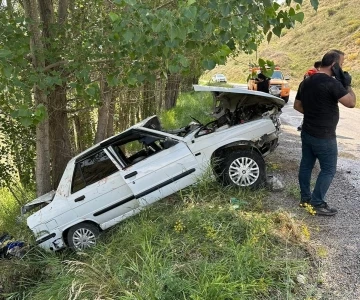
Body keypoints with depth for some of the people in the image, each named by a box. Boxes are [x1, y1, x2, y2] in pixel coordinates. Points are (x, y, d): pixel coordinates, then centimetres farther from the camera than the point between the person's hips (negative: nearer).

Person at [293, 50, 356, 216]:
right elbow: (351, 103, -17)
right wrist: (347, 84, -6)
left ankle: (305, 197, 27)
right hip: (324, 137, -8)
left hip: (307, 132, 8)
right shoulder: (331, 83, -21)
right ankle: (317, 203, 9)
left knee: (306, 165, 15)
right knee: (328, 170, 4)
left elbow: (297, 105, 14)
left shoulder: (306, 82, 6)